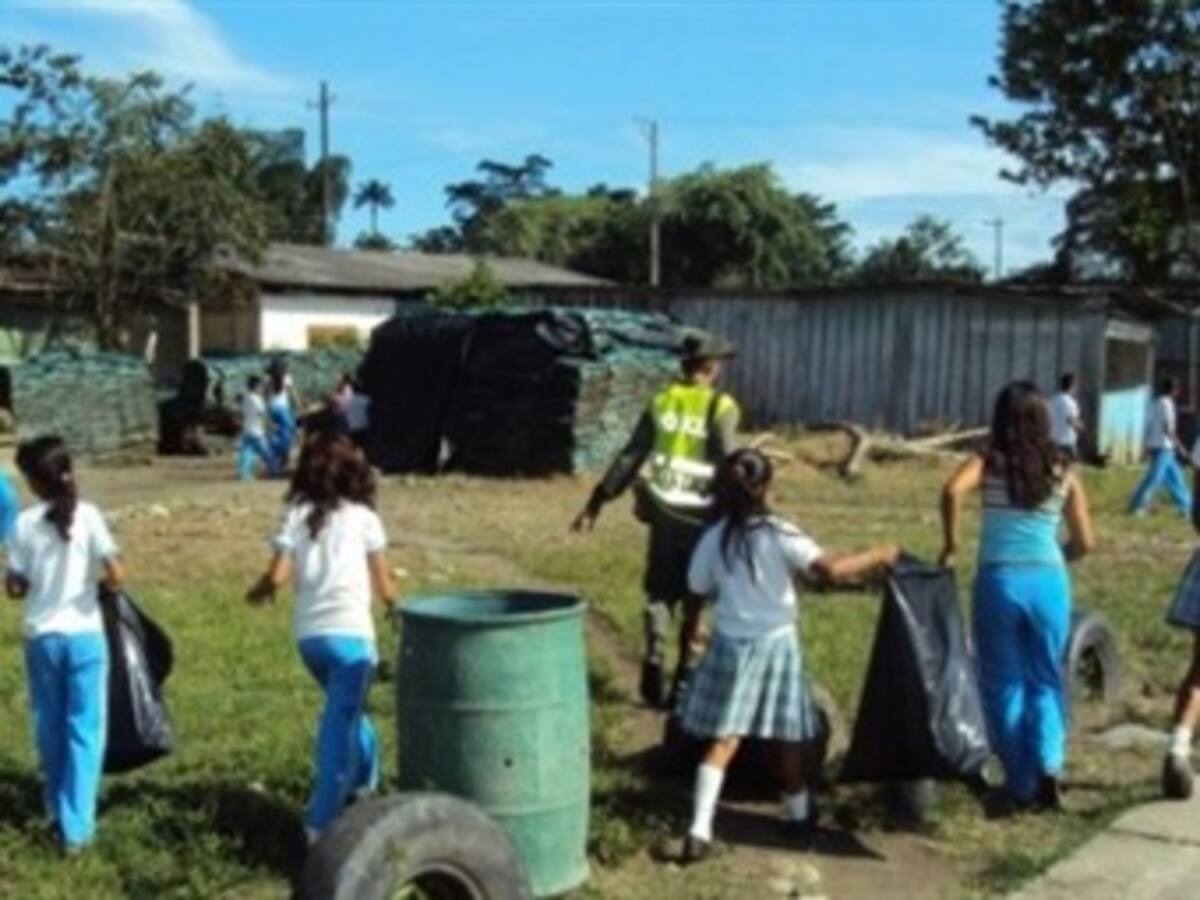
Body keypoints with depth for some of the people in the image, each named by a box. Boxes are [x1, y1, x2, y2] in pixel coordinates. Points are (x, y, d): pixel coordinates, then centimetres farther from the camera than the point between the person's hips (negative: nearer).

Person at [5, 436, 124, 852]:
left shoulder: (25, 523, -5)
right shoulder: (86, 515, -8)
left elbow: (15, 588, -2)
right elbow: (116, 576, -12)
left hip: (41, 638, 2)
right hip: (84, 635, -1)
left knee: (50, 729, 17)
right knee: (85, 730, 5)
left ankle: (59, 812, 32)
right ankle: (76, 826, 2)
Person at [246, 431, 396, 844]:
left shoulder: (296, 515, 6)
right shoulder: (362, 516, 3)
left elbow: (276, 577, -4)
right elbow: (383, 585, 5)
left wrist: (257, 592, 18)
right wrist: (394, 607, 27)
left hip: (307, 634, 4)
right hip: (350, 632, -4)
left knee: (345, 711, 26)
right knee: (341, 723, -3)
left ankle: (363, 783, 40)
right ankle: (321, 822, -6)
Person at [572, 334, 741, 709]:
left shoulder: (661, 401, 5)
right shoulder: (722, 407, -5)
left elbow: (630, 457, 3)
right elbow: (725, 463, -15)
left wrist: (597, 503, 5)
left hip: (663, 513, 3)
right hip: (702, 516, -3)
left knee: (660, 592, 14)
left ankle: (655, 656, -7)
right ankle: (686, 675, 14)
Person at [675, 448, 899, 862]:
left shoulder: (714, 538, -3)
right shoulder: (778, 534, -13)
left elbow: (698, 591, 2)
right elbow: (830, 569, -23)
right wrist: (877, 556, -11)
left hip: (730, 643, 2)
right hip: (775, 642, -2)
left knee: (723, 739, 3)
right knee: (788, 737, 15)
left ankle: (699, 830, -9)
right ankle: (799, 816, 34)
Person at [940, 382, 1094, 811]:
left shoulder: (988, 462, -1)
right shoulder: (1064, 475, 5)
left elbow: (952, 491, -21)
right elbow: (1084, 542, 6)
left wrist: (951, 544, -9)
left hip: (1000, 581, -1)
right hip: (1048, 581, 2)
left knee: (1004, 683, 12)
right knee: (1046, 680, 17)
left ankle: (1022, 784, 17)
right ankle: (1049, 764, -4)